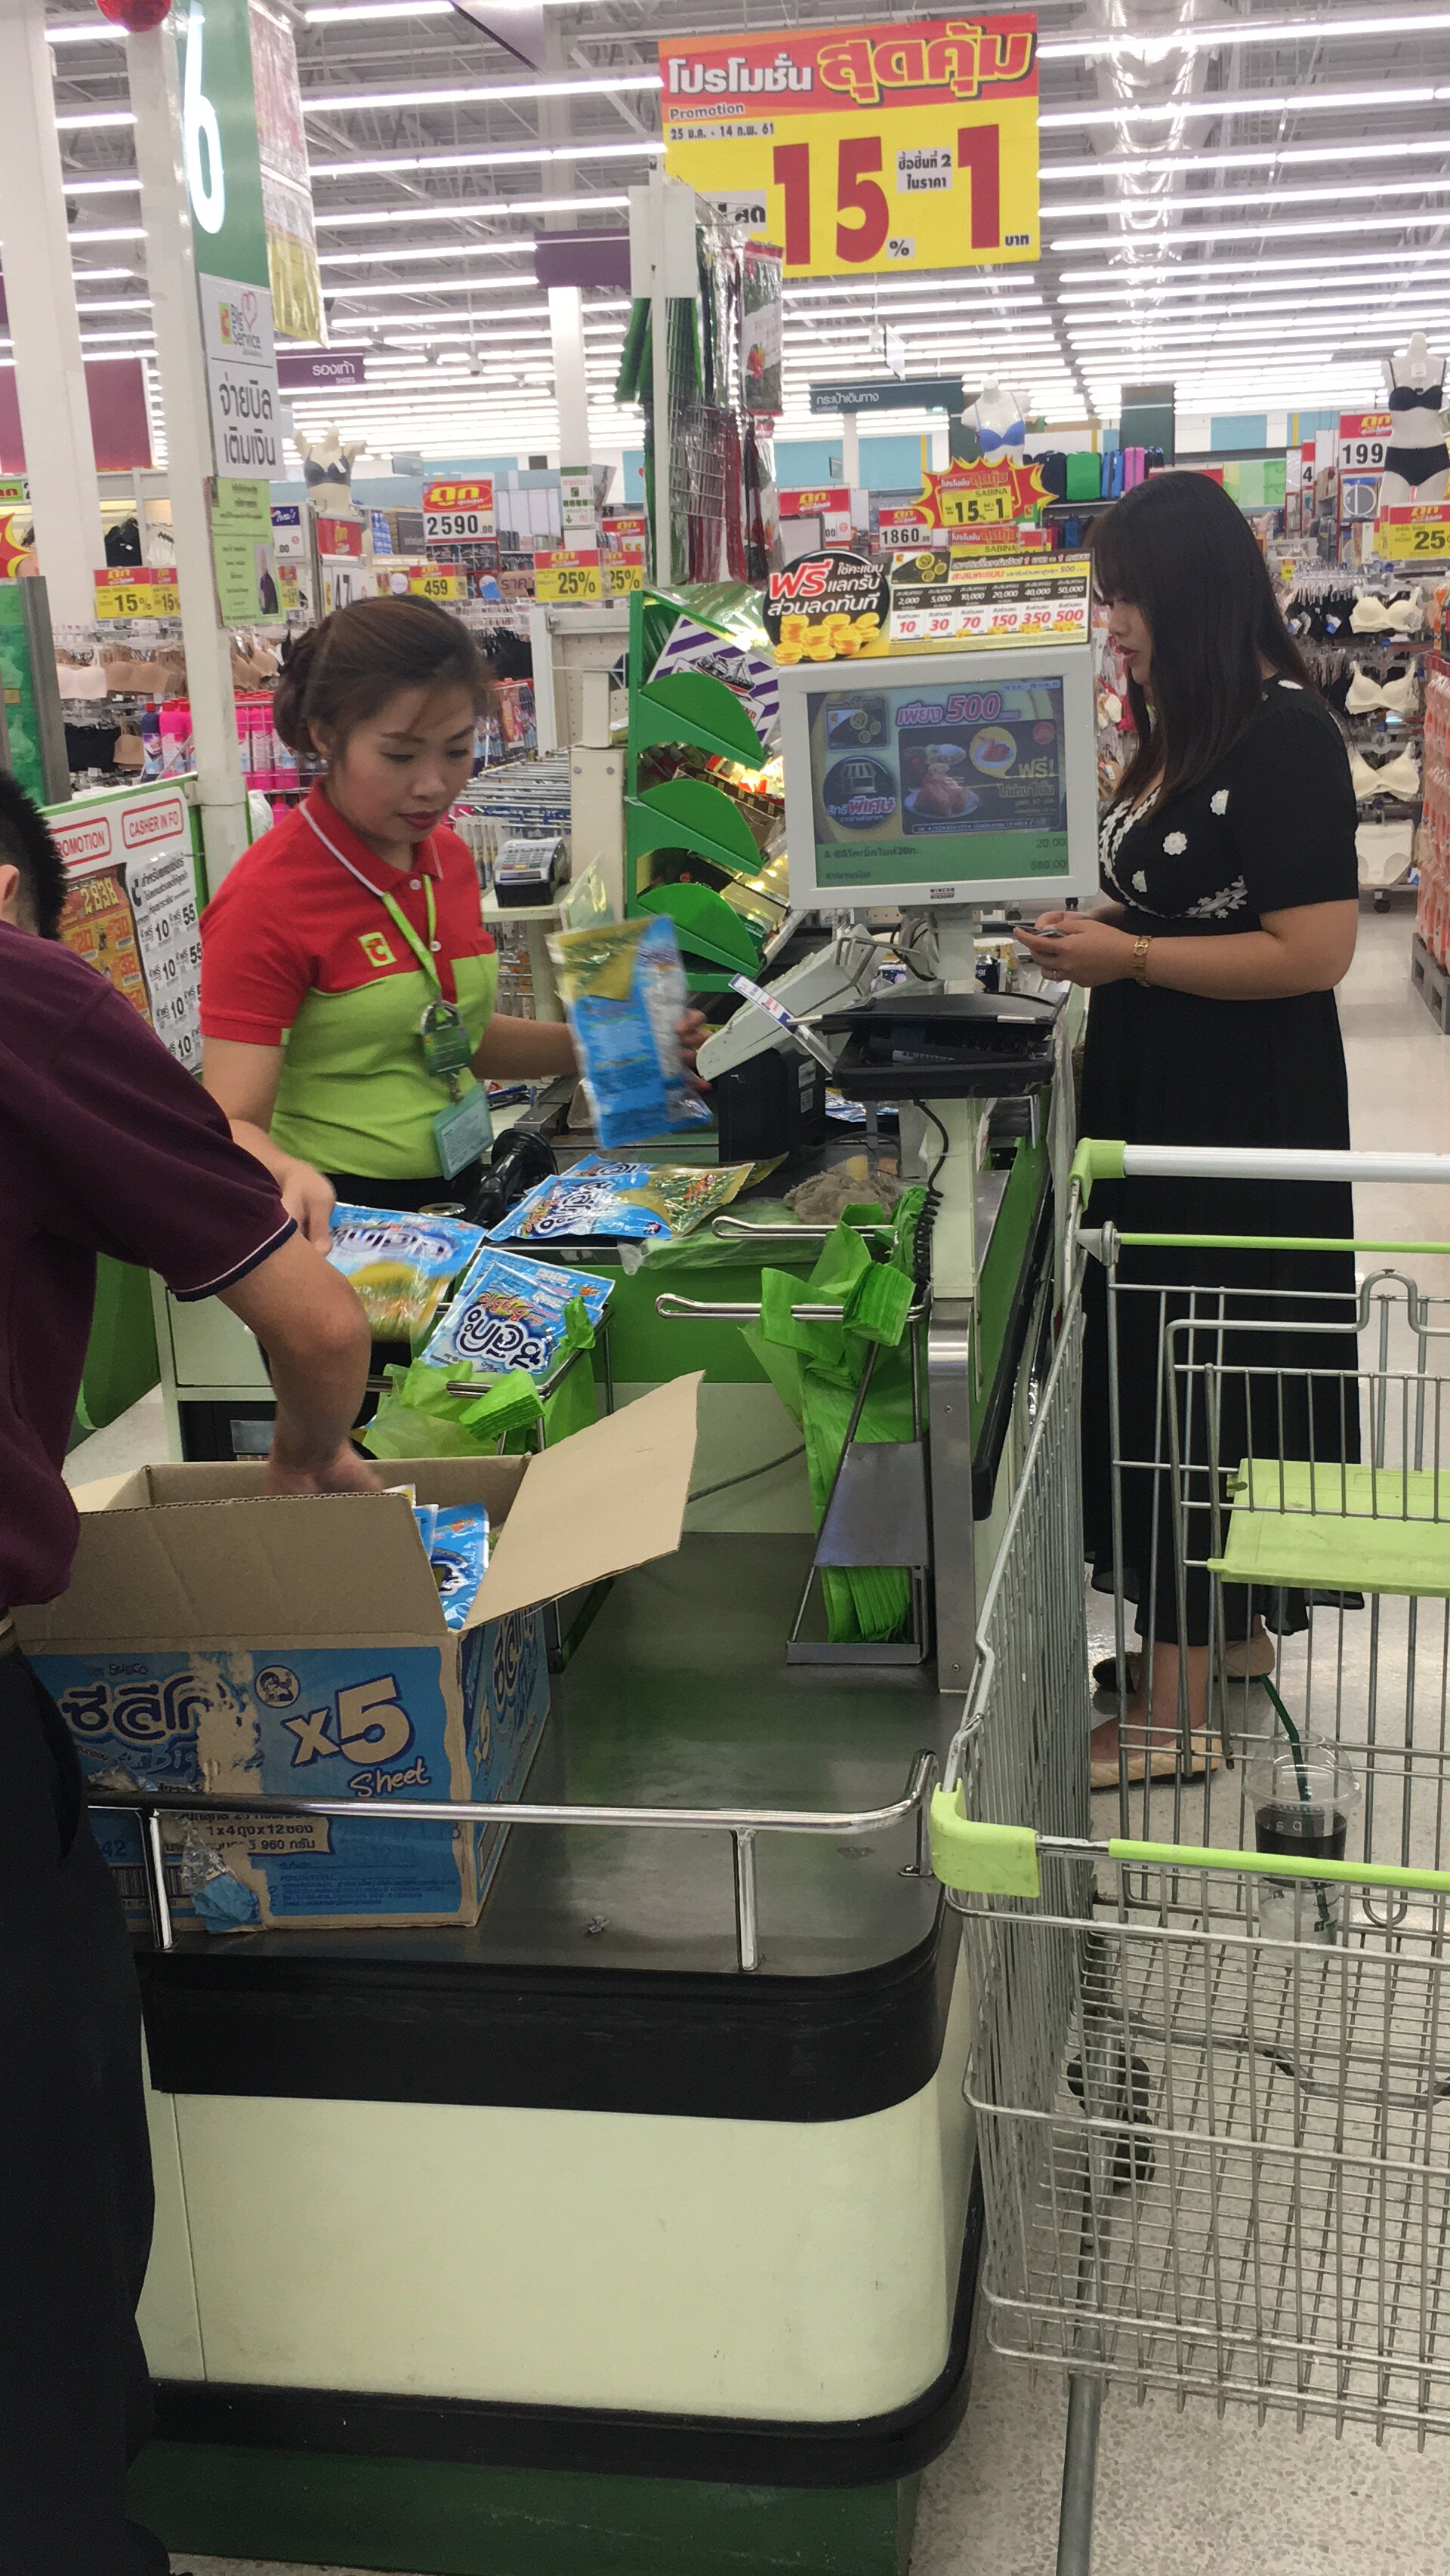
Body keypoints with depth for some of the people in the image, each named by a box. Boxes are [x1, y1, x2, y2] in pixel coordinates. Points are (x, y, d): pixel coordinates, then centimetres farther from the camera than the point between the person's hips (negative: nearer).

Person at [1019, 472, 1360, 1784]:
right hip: (1157, 1100, 9)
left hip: (1243, 1122, -9)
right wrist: (1094, 922, 3)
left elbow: (1314, 948, -22)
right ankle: (1230, 1626, 32)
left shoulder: (1285, 735, -16)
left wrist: (1132, 958, -19)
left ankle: (1177, 1701, 8)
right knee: (1159, 1371, 15)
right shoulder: (1185, 729, 11)